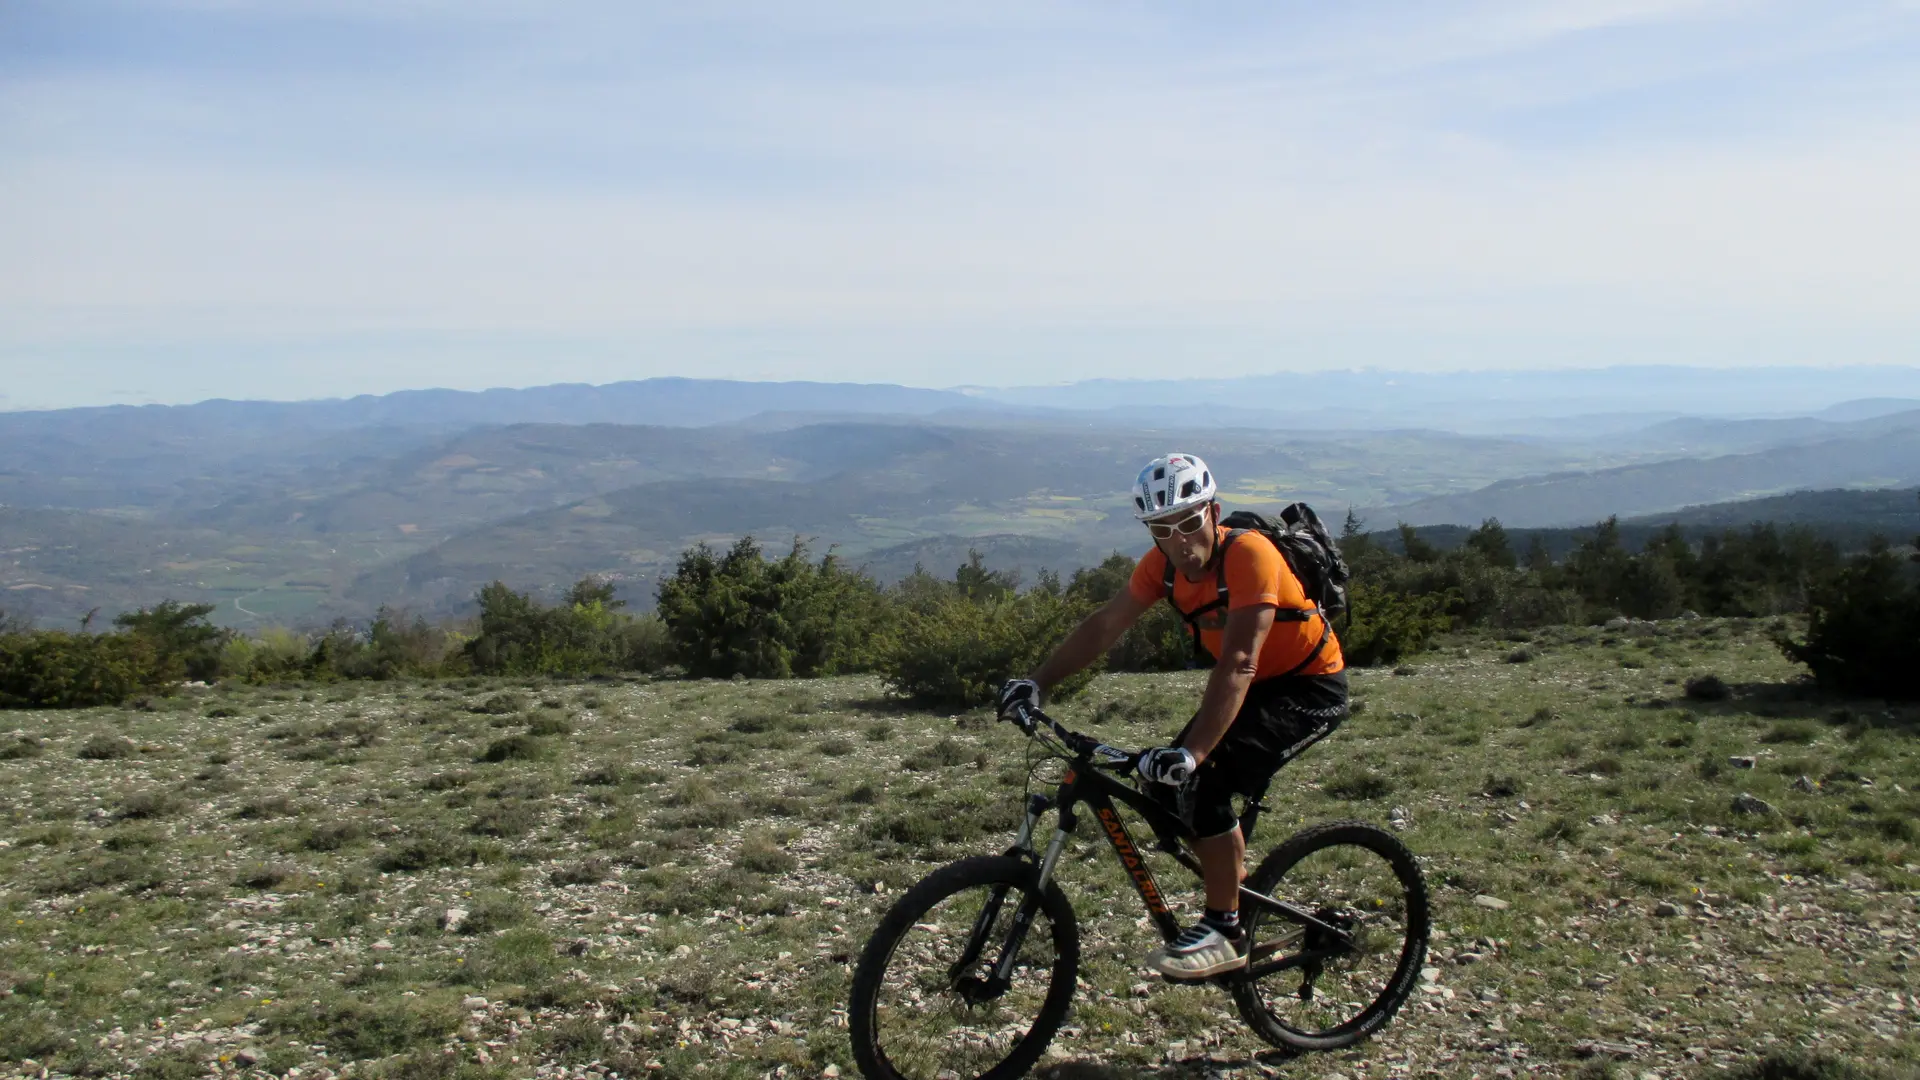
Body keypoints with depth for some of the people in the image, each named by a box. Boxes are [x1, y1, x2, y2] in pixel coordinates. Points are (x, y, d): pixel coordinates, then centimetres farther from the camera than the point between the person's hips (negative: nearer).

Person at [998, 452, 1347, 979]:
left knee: (1200, 782, -23)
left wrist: (1193, 751, -45)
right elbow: (1103, 626, -4)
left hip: (1310, 688, -7)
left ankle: (1224, 932, -10)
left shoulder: (1248, 554, -30)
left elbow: (1238, 663, -38)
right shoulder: (1163, 563, -9)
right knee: (1164, 782, -3)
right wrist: (1037, 682, -14)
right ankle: (1230, 868, 20)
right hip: (1254, 685, 8)